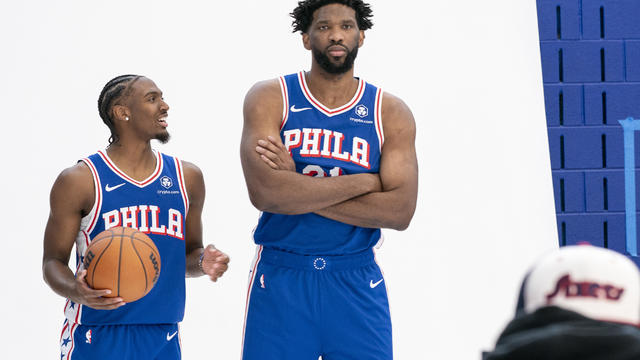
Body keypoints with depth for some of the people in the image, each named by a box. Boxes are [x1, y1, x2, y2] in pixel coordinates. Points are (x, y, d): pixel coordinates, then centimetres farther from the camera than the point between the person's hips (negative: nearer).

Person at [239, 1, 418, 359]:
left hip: (356, 283, 1)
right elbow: (264, 191, -17)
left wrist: (299, 190, -14)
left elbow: (400, 211, -9)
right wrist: (365, 182, -13)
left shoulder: (391, 113, 4)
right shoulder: (270, 98, -1)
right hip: (280, 278, -1)